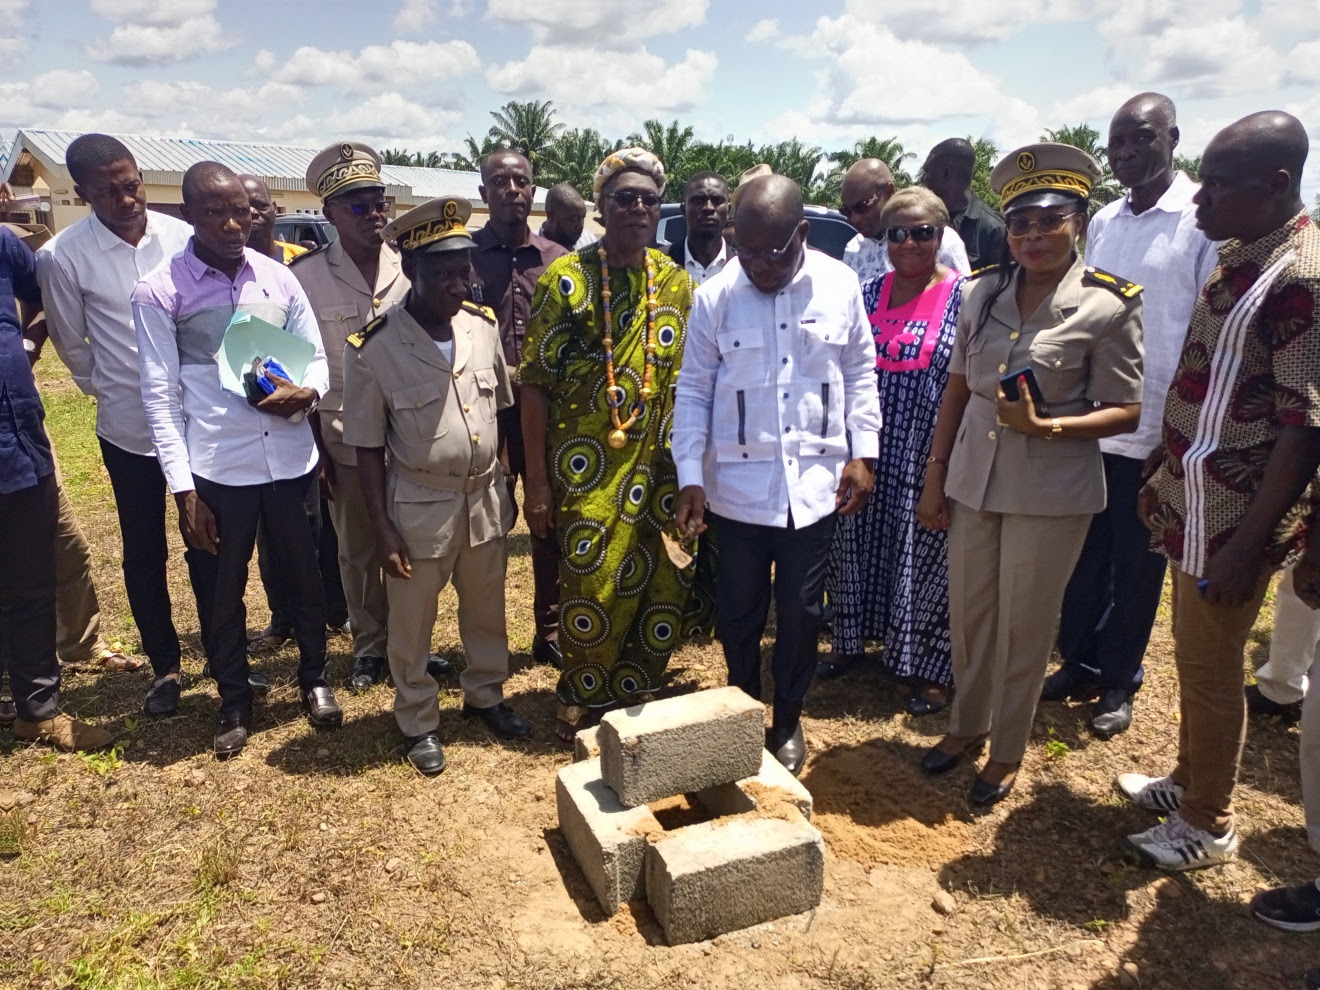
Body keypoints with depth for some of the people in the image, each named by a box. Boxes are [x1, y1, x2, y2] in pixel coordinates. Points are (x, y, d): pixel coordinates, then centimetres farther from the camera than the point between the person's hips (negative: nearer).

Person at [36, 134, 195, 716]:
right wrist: (108, 391, 10)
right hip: (129, 426, -1)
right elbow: (71, 343, 4)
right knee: (144, 554, 10)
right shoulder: (62, 257, -10)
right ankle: (164, 666, 28)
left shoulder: (181, 236, -5)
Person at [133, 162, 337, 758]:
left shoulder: (279, 278, 3)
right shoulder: (159, 292, -5)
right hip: (216, 467, -2)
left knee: (303, 573, 16)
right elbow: (160, 394, -6)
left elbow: (315, 356, 9)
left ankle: (313, 678, 39)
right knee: (219, 592, 11)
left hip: (290, 457, 2)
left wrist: (306, 391, -15)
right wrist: (184, 489, -9)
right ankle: (234, 702, 33)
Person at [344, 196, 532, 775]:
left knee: (486, 610, 20)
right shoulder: (373, 349, -16)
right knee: (412, 623, 14)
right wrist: (383, 528, -10)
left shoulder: (483, 325, -5)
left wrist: (506, 487, 8)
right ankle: (418, 722, 35)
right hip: (419, 505, -3)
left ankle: (484, 694, 43)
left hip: (484, 496, 4)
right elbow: (368, 447, -9)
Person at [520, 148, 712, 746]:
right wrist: (535, 483, -9)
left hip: (659, 469, 4)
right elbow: (535, 384, -6)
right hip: (587, 470, -4)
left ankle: (627, 698, 32)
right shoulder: (566, 278, -5)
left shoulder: (677, 284, 7)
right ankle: (581, 700, 30)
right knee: (593, 593, 3)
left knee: (669, 592, 7)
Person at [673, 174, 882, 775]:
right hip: (738, 484, 0)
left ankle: (787, 720, 32)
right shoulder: (715, 297, -5)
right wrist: (689, 475, -8)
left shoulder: (839, 286, -2)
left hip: (814, 482, 1)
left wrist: (864, 453, 0)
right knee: (739, 611, 12)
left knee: (801, 612, 11)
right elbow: (694, 389, -1)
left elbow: (860, 375, 7)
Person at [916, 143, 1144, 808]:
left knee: (1024, 627, 9)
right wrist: (934, 472, 6)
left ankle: (1007, 753, 30)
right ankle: (967, 725, 39)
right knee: (968, 615, 15)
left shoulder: (1108, 306, -10)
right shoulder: (982, 293, 2)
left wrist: (1044, 427, -23)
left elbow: (1126, 411, -7)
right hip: (973, 480, 4)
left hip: (1051, 492, -4)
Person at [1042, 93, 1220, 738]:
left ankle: (1119, 679, 25)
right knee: (1085, 553, 13)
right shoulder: (1103, 222, 9)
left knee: (1136, 564, 8)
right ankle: (1078, 663, 29)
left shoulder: (1205, 219, -9)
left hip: (1159, 427, -5)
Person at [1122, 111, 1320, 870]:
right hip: (1195, 501, 8)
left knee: (1210, 670, 6)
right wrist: (1164, 478, 17)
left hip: (1232, 519, -8)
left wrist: (1247, 544, -21)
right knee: (1196, 658, 21)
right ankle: (1189, 782, 41)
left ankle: (1209, 826, 26)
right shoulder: (1236, 255, 8)